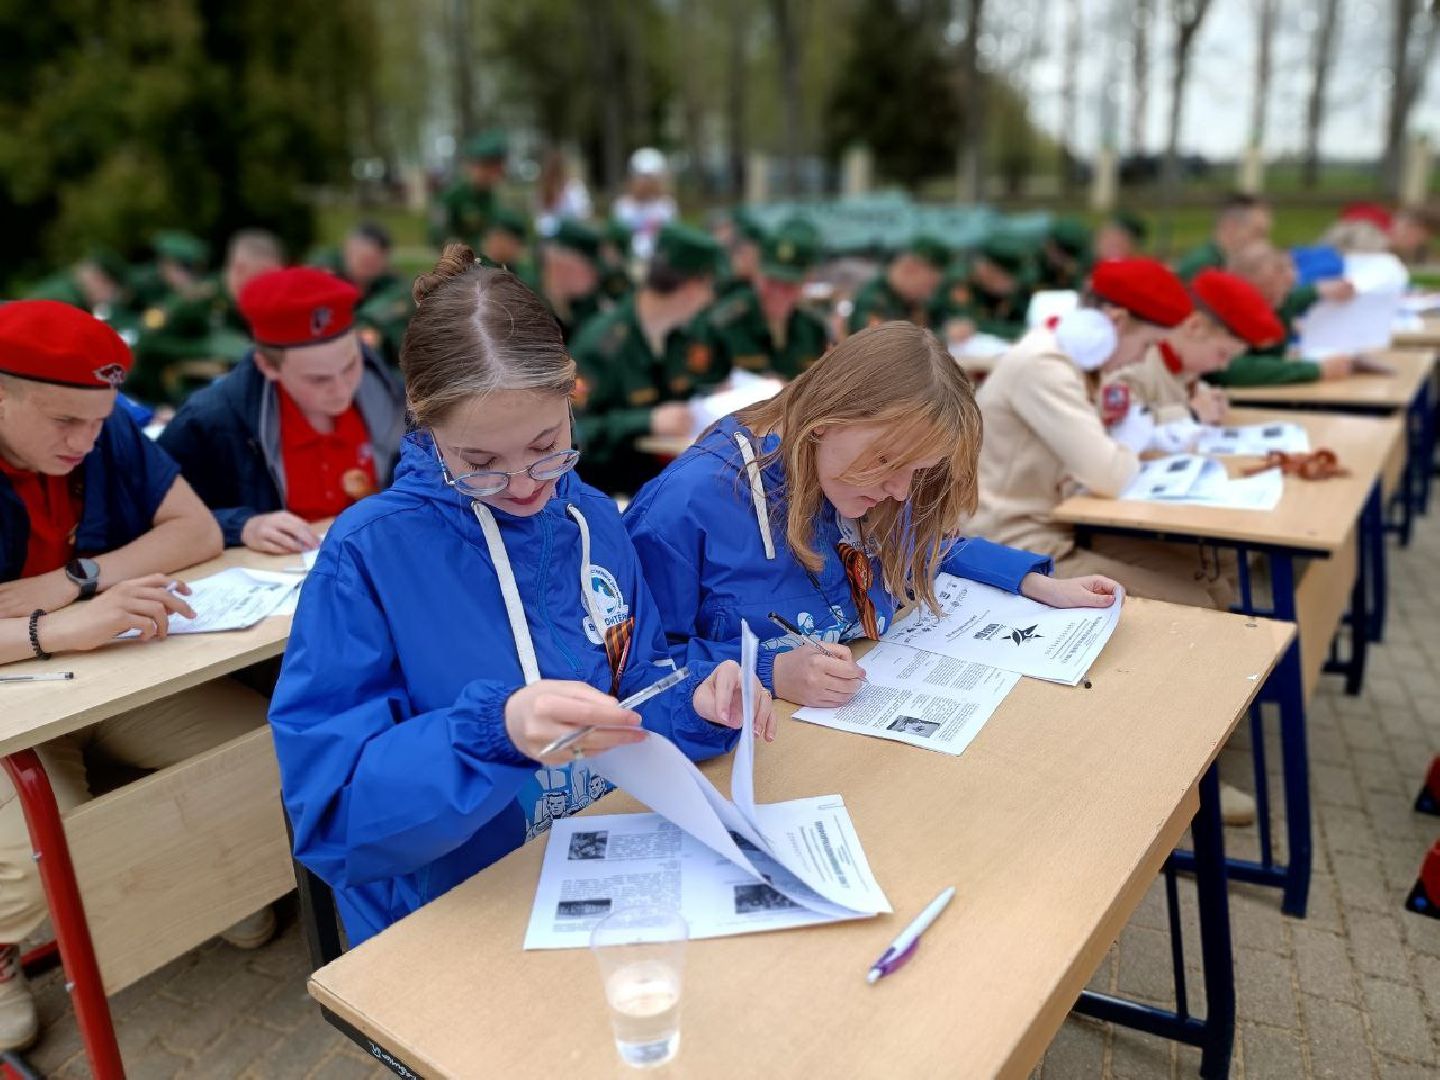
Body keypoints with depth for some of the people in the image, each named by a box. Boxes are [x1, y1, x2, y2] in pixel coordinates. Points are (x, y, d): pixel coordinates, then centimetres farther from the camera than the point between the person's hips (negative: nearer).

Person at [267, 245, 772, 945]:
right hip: (448, 919, -2)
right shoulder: (368, 553, -14)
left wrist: (696, 704, -11)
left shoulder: (595, 520, 1)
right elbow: (328, 802, -17)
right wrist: (492, 734, -33)